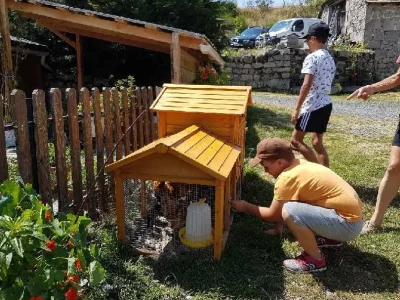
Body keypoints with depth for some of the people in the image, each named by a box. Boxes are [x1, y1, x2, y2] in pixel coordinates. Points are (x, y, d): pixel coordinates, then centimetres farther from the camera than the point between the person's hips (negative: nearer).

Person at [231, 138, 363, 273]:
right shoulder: (300, 164, 7)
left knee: (289, 211, -25)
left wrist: (245, 206, 5)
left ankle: (315, 259, -3)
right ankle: (330, 238, 25)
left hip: (348, 223, -10)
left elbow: (272, 215, -8)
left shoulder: (287, 177, -21)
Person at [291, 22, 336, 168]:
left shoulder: (312, 58, -12)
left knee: (296, 140, 0)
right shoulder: (330, 59, 14)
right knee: (317, 142, 15)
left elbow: (306, 85, -20)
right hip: (326, 104, 9)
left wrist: (297, 109, -17)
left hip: (313, 106, -9)